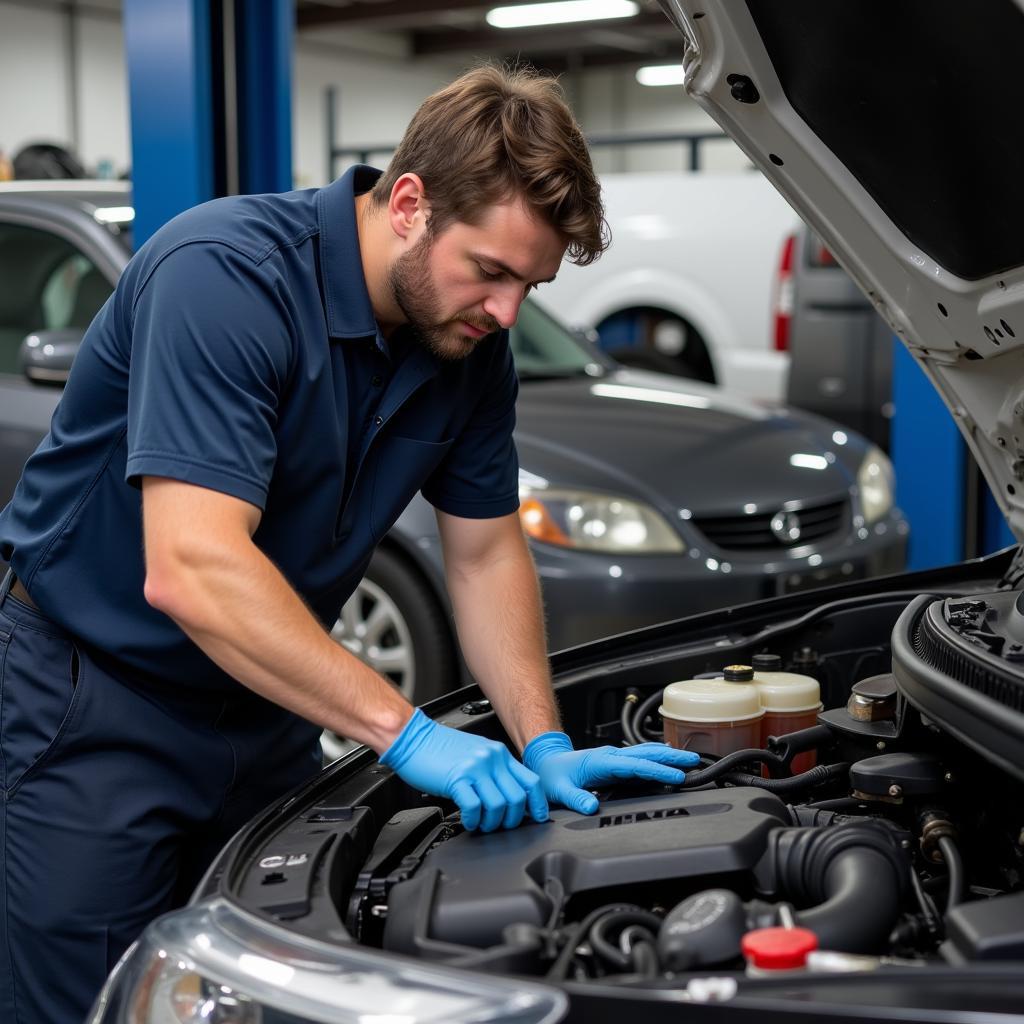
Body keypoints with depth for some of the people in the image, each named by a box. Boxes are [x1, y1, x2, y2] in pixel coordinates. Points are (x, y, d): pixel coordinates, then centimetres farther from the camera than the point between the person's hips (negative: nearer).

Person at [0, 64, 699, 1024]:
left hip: (265, 700, 7)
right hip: (97, 694, -6)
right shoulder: (227, 273, -28)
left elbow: (486, 551, 5)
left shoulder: (469, 339, -5)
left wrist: (544, 748, -7)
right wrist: (407, 733, -35)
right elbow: (190, 570, -36)